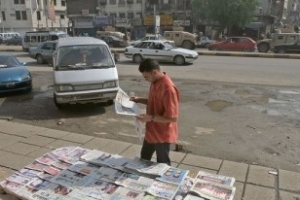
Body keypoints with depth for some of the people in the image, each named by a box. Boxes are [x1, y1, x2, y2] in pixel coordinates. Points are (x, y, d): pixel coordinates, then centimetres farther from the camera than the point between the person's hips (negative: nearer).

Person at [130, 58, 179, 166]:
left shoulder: (168, 88, -28)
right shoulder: (155, 83, 1)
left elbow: (172, 118, -27)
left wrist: (151, 118, -30)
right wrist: (139, 100, 4)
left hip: (162, 135, -9)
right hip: (151, 131, 9)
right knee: (144, 159, 26)